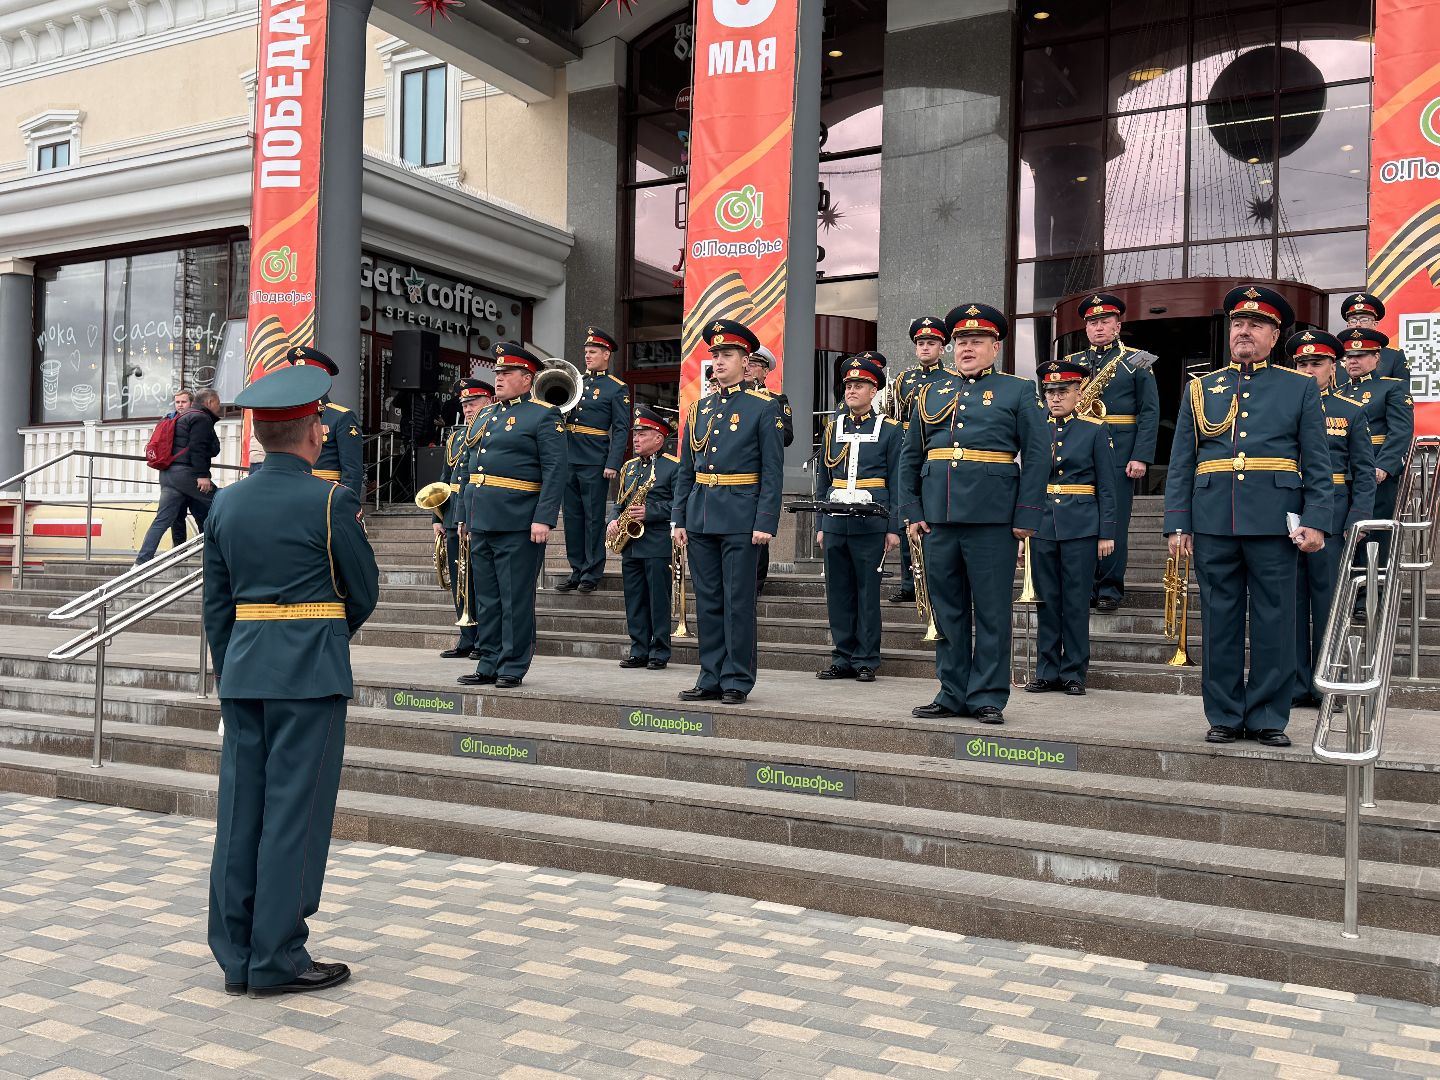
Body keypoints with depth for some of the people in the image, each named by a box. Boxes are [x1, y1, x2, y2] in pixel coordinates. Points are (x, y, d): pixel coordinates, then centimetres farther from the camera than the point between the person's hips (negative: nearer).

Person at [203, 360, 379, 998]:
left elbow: (216, 604, 11)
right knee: (294, 814, 0)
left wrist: (230, 675, 20)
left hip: (243, 666, 6)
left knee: (240, 810, 10)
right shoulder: (330, 502, -10)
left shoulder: (227, 502, 7)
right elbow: (364, 592, -1)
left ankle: (236, 957, 18)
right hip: (311, 672, -6)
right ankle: (277, 960, 7)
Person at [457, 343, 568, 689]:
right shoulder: (487, 415, 19)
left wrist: (544, 518, -19)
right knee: (486, 598, 11)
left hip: (517, 524, -7)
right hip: (481, 522, 8)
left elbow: (555, 471, -12)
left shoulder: (544, 416, -4)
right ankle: (488, 665, 19)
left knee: (516, 599, -2)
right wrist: (466, 515, 20)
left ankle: (513, 668, 6)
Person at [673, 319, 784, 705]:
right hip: (700, 518, 5)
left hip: (740, 520, -5)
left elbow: (773, 471, -6)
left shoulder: (763, 408, -2)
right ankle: (711, 679, 17)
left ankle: (737, 681, 8)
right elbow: (685, 470, 15)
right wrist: (679, 519, 8)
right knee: (708, 601, 9)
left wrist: (766, 523, -14)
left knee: (738, 602, -1)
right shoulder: (698, 409, 13)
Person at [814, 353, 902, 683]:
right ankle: (843, 658, 15)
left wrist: (894, 528, -6)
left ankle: (866, 661, 9)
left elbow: (896, 483, 0)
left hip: (870, 524, -4)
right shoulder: (833, 429, 13)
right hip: (835, 522, 4)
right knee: (838, 592, 6)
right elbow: (823, 480, 15)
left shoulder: (890, 430, 2)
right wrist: (821, 525, 11)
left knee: (868, 592, 1)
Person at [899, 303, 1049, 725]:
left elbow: (1038, 456, -1)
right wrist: (912, 512, 7)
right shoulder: (931, 393, 15)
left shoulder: (1018, 392, 5)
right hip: (938, 516, 4)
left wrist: (1026, 516, -8)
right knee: (947, 610, 8)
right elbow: (910, 456, 16)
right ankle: (952, 693, 18)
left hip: (992, 517, -4)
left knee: (992, 611, 1)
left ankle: (988, 697, 10)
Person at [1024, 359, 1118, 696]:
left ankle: (1074, 673, 10)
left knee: (1076, 602, 1)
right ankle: (1047, 672, 14)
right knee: (1047, 601, 6)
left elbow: (1107, 487, 1)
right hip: (1042, 526, 3)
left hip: (1081, 527, -3)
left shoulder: (1095, 430, 2)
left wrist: (1107, 533, -5)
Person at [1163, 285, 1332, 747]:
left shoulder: (1301, 388, 9)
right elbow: (1180, 464, 9)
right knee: (1220, 621, 5)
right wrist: (1177, 524, 1)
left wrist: (1315, 521, -6)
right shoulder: (1201, 388, 13)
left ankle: (1268, 717, 12)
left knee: (1274, 622, 2)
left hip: (1275, 524, -1)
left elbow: (1317, 463, 5)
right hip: (1213, 524, 1)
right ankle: (1224, 715, 15)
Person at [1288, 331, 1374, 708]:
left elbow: (1364, 473, 2)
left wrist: (1358, 519, -9)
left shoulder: (1352, 412, 7)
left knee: (1328, 603, 3)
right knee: (1291, 603, 4)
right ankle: (1295, 686, 12)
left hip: (1332, 519, -1)